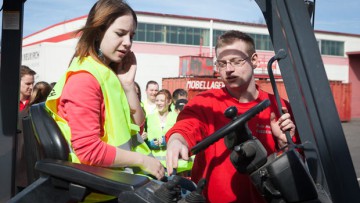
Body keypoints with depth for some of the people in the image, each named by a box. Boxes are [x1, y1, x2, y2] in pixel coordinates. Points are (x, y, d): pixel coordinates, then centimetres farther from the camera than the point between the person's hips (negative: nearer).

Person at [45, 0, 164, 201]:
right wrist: (142, 161, -17)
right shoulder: (84, 79, -16)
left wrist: (128, 84, -2)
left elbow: (136, 126, 10)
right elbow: (88, 149, -22)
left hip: (121, 174, 8)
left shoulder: (111, 74, 10)